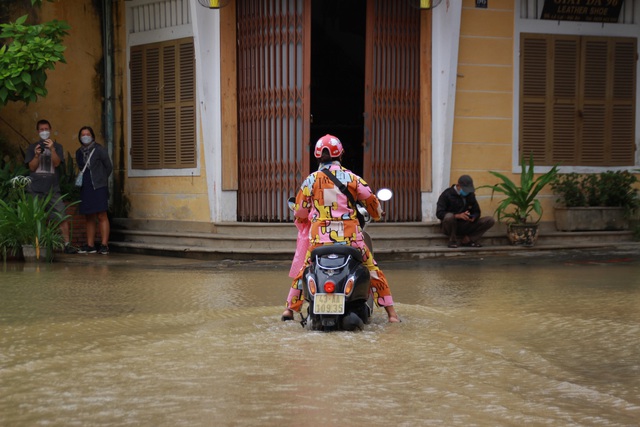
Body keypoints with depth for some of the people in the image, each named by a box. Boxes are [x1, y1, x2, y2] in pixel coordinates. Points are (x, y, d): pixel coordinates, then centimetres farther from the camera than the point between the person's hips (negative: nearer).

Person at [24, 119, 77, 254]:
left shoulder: (56, 146, 11)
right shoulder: (32, 147, 11)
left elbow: (56, 163, -3)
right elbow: (31, 167, 4)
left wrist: (52, 149, -18)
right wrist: (37, 155, -13)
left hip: (53, 188, 0)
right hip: (35, 189, 0)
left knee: (62, 216, -9)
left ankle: (67, 244, -7)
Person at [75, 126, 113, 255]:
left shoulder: (100, 150, -5)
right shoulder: (79, 152, 11)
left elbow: (109, 167, 3)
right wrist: (83, 179, 9)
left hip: (99, 187, -6)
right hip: (85, 188, 6)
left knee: (102, 216, -7)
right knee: (89, 218, 8)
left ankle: (104, 245, -8)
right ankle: (90, 245, 12)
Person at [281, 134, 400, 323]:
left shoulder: (311, 179, 4)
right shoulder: (351, 177, 3)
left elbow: (300, 211, 9)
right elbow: (371, 200, 11)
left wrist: (302, 219, 33)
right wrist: (377, 215, 33)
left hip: (320, 237, 1)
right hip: (350, 237, -1)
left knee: (304, 271, 21)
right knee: (373, 270, 10)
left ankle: (290, 309, 20)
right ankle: (391, 313, 5)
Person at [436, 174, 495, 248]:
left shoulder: (470, 195, 6)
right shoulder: (447, 194, -9)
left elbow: (477, 212, 12)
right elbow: (439, 213, -18)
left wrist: (473, 218, -16)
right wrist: (458, 216, -31)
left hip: (465, 225, 4)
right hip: (451, 226, -4)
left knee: (490, 220, -13)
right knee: (449, 216, -41)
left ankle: (467, 240, -16)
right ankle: (453, 241, -15)